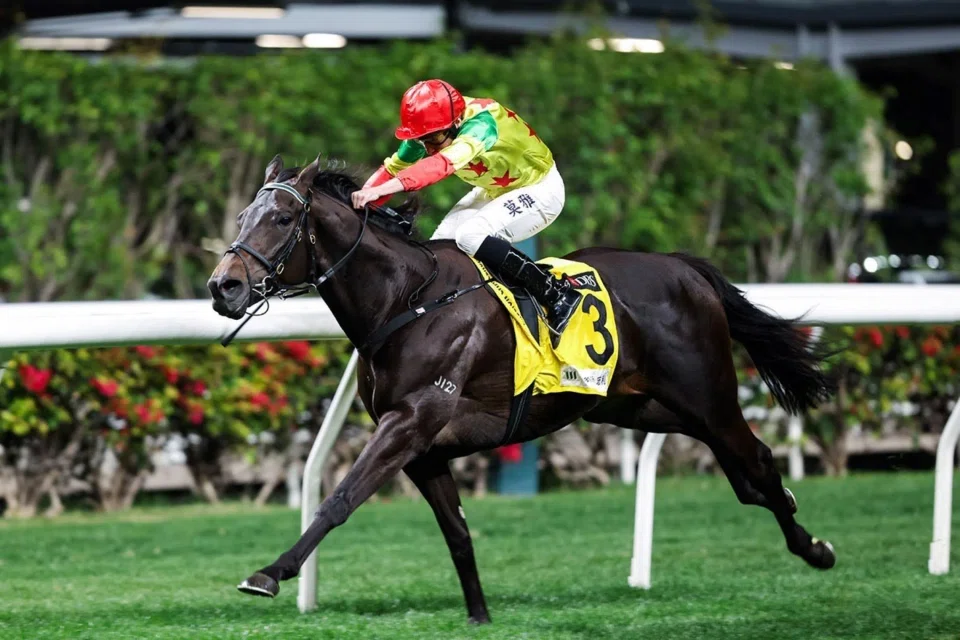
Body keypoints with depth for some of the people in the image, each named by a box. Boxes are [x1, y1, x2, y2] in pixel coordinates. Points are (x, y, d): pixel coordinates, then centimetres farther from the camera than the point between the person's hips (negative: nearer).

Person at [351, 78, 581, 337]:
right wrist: (362, 199, -28)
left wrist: (380, 189, -62)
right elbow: (392, 168, -10)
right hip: (494, 190, 8)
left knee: (470, 236, -27)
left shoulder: (482, 123, -37)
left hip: (540, 188, -8)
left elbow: (443, 163, -52)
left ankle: (558, 294, -21)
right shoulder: (431, 128, -16)